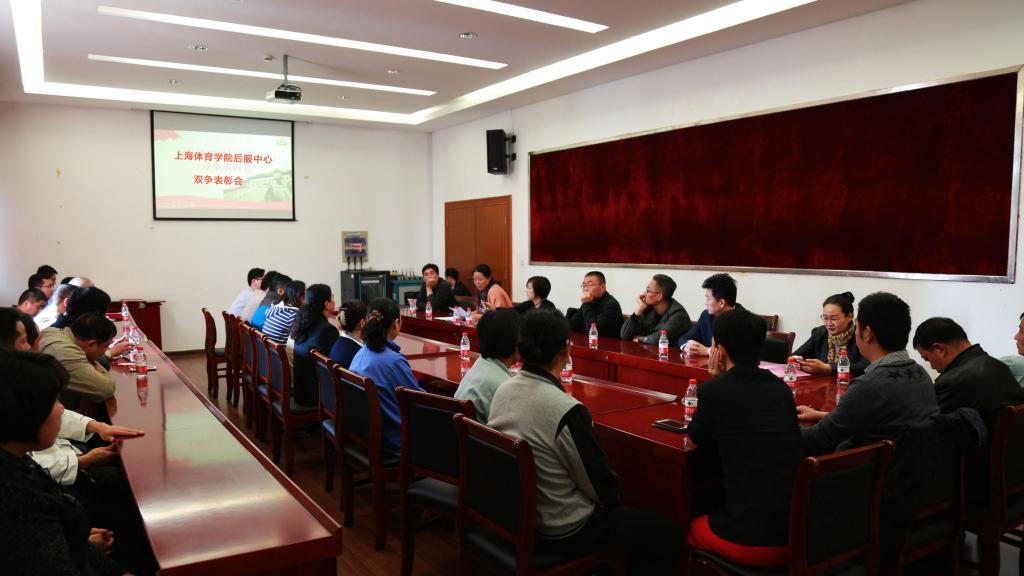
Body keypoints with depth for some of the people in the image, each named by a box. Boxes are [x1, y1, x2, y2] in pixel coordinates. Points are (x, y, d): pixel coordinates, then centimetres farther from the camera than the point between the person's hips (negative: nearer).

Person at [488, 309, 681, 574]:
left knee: (621, 508, 30)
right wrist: (611, 499, 5)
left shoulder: (502, 390, -7)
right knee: (665, 532, 8)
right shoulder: (567, 411, -30)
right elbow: (602, 487, -19)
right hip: (562, 530, -8)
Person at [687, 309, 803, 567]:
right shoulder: (781, 388, 6)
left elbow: (698, 438, 7)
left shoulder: (713, 390, -11)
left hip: (751, 540, -5)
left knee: (690, 528, 27)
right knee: (712, 512, 34)